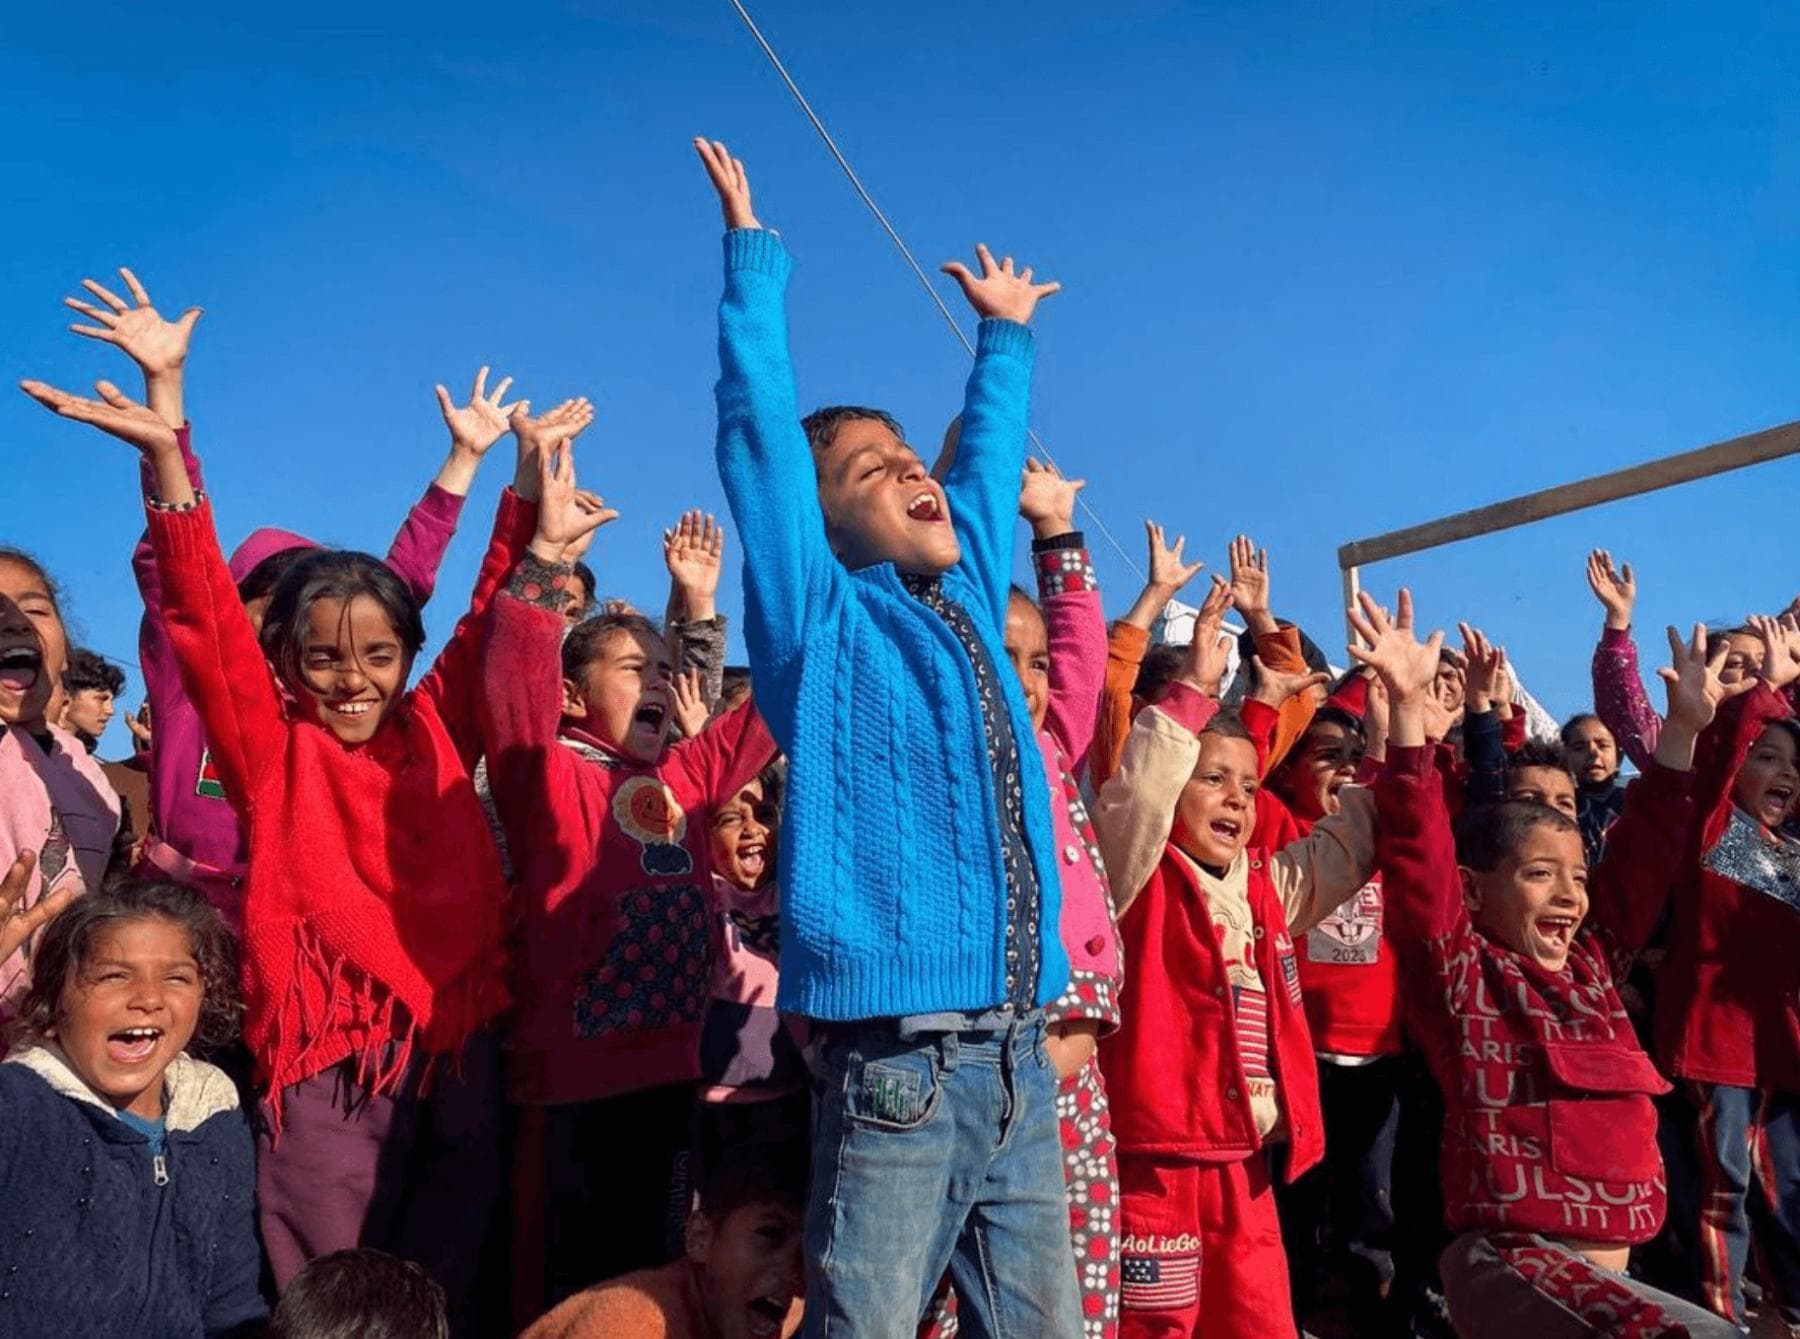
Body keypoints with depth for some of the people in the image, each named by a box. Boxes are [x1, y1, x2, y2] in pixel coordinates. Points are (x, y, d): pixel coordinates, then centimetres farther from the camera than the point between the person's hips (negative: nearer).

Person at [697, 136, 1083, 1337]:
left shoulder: (968, 602, 15)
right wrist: (753, 253, 2)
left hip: (1020, 1058, 6)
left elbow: (987, 459, 30)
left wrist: (1005, 336, 40)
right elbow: (760, 430, -3)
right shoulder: (820, 621, 1)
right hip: (897, 1062, -6)